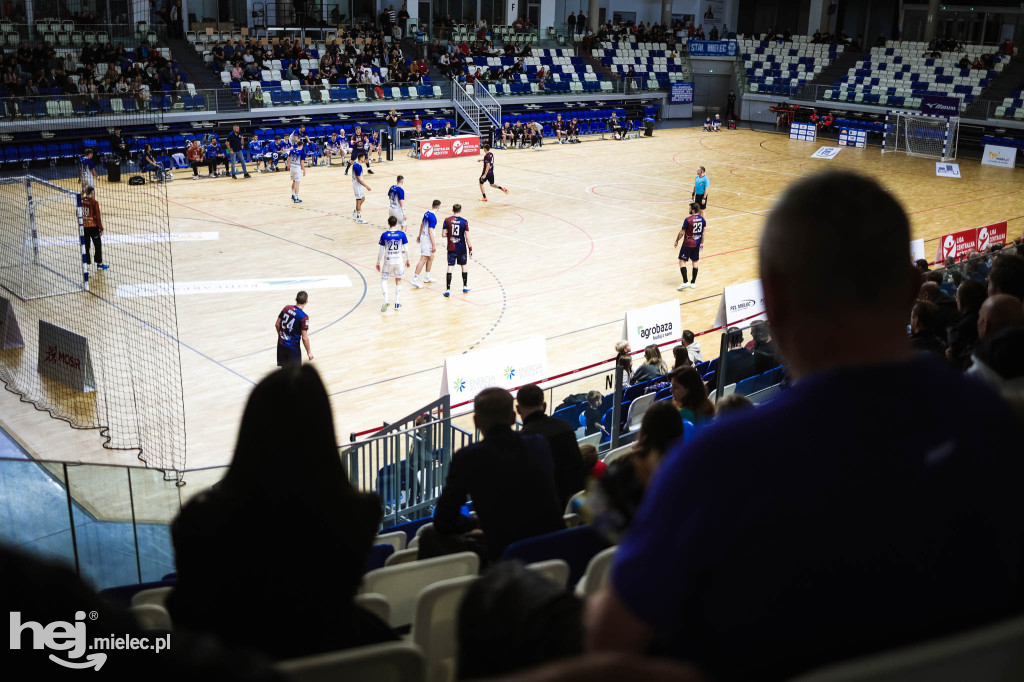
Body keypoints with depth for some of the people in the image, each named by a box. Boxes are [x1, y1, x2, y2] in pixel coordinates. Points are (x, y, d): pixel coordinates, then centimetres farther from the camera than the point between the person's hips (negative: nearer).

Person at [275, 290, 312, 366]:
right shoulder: (304, 317, -19)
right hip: (293, 347, -6)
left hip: (281, 343, 6)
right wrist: (309, 352, -6)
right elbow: (304, 338, -18)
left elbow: (277, 324, 7)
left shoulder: (286, 308, -3)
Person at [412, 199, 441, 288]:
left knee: (431, 257, 20)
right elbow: (430, 231, -24)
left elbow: (422, 224, 19)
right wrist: (434, 245, -23)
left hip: (423, 237, 10)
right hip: (427, 240, -10)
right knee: (423, 259, -7)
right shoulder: (433, 217, -22)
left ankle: (427, 277, 29)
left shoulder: (427, 213, 6)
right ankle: (415, 280, -8)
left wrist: (419, 235, 34)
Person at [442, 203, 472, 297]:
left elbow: (443, 235, -5)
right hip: (462, 248, 0)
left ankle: (448, 290, -4)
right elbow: (467, 237, -8)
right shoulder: (464, 221, -8)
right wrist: (470, 249, 0)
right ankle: (465, 287, 30)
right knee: (463, 266, 18)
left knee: (450, 267, 1)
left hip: (451, 248, 0)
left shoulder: (447, 220, -6)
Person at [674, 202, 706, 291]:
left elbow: (682, 233, -11)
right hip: (697, 244, 6)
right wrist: (702, 243, 20)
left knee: (682, 261, 0)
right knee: (695, 262, 13)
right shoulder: (702, 219, 1)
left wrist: (676, 241, 3)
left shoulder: (688, 220, -17)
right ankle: (693, 282, 19)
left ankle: (685, 282, -11)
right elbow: (703, 233, 8)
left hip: (688, 244, -6)